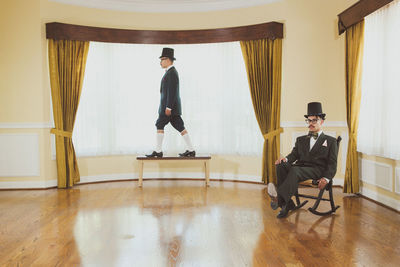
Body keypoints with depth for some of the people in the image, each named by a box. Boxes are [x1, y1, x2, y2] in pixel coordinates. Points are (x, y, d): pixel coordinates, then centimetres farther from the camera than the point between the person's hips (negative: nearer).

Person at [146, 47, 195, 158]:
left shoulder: (171, 72, -13)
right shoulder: (171, 72, 19)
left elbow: (172, 91, -20)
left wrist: (168, 107, -22)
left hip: (169, 106, -10)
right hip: (170, 106, 10)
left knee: (160, 125, -3)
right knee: (180, 127, 7)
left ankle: (158, 151, 3)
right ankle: (190, 150, 7)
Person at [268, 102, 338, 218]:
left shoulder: (331, 141, 17)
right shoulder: (301, 140, 29)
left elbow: (332, 164, 6)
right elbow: (294, 154, 13)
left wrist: (326, 178, -15)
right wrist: (286, 159, -13)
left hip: (317, 170, -4)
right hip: (300, 167, 4)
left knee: (295, 170, -36)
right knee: (281, 165, -29)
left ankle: (279, 197, -50)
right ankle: (287, 204, -32)